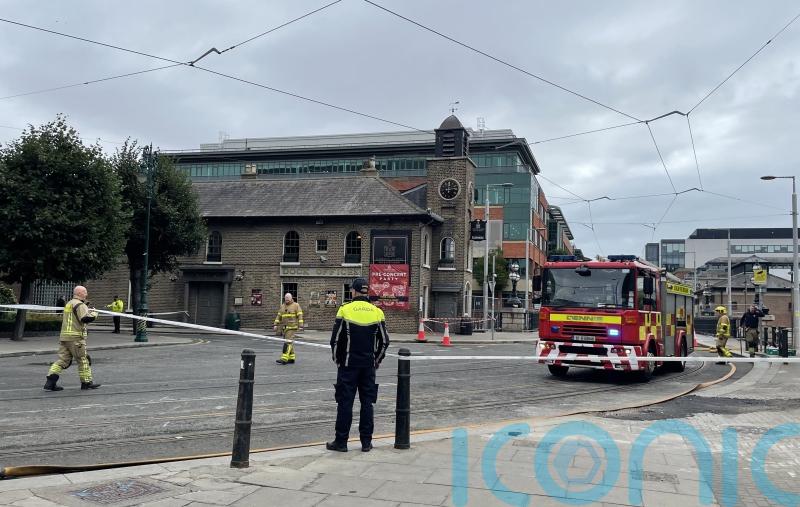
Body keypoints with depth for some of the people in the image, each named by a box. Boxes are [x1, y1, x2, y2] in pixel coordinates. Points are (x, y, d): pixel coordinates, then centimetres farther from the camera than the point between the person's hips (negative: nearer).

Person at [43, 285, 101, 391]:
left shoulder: (68, 303, 19)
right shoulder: (80, 305, -10)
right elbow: (86, 318, -24)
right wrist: (94, 314, -5)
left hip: (64, 336, 8)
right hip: (76, 337, -8)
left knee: (62, 359, 6)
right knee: (83, 360, 3)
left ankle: (50, 382, -2)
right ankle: (86, 382, 11)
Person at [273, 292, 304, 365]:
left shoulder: (296, 305, -2)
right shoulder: (282, 306, 14)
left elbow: (300, 316, -7)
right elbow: (279, 316, 14)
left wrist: (300, 326, -15)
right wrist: (275, 325, 3)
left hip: (292, 327, -6)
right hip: (285, 327, 6)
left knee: (288, 342, -13)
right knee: (289, 343, 9)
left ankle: (284, 359, -16)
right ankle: (291, 359, 14)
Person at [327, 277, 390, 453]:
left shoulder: (345, 310, -7)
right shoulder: (377, 312, 2)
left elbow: (336, 339, -6)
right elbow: (384, 341, 4)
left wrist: (337, 359, 8)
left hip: (348, 365, -3)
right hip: (369, 366, 3)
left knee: (345, 402, 2)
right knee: (367, 402, 8)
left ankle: (341, 441, 7)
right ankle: (366, 442, 12)